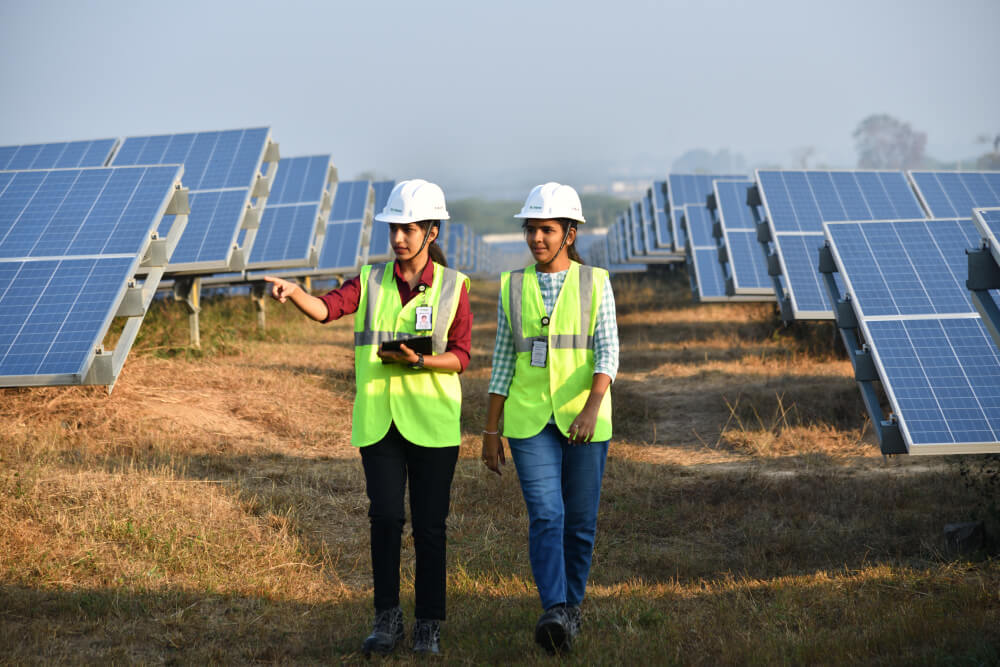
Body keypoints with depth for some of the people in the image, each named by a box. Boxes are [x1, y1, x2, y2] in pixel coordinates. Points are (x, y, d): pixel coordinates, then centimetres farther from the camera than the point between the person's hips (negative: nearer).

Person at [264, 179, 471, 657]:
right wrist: (293, 293, -32)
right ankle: (387, 617, 12)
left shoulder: (453, 286, 1)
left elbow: (461, 356, -1)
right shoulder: (370, 281, 6)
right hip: (377, 418, 1)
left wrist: (419, 362, -19)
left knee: (429, 525, 2)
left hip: (432, 421, -1)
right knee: (385, 517, -4)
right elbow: (327, 308, -12)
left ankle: (428, 625, 15)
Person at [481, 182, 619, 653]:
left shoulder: (595, 283, 0)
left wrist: (592, 407, -26)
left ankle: (571, 606, 26)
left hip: (584, 419, 0)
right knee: (545, 516, -14)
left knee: (580, 520, 7)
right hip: (529, 421, 0)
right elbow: (503, 361, 8)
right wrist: (490, 432, 5)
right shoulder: (513, 287, 5)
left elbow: (608, 352, -9)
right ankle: (554, 615, -22)